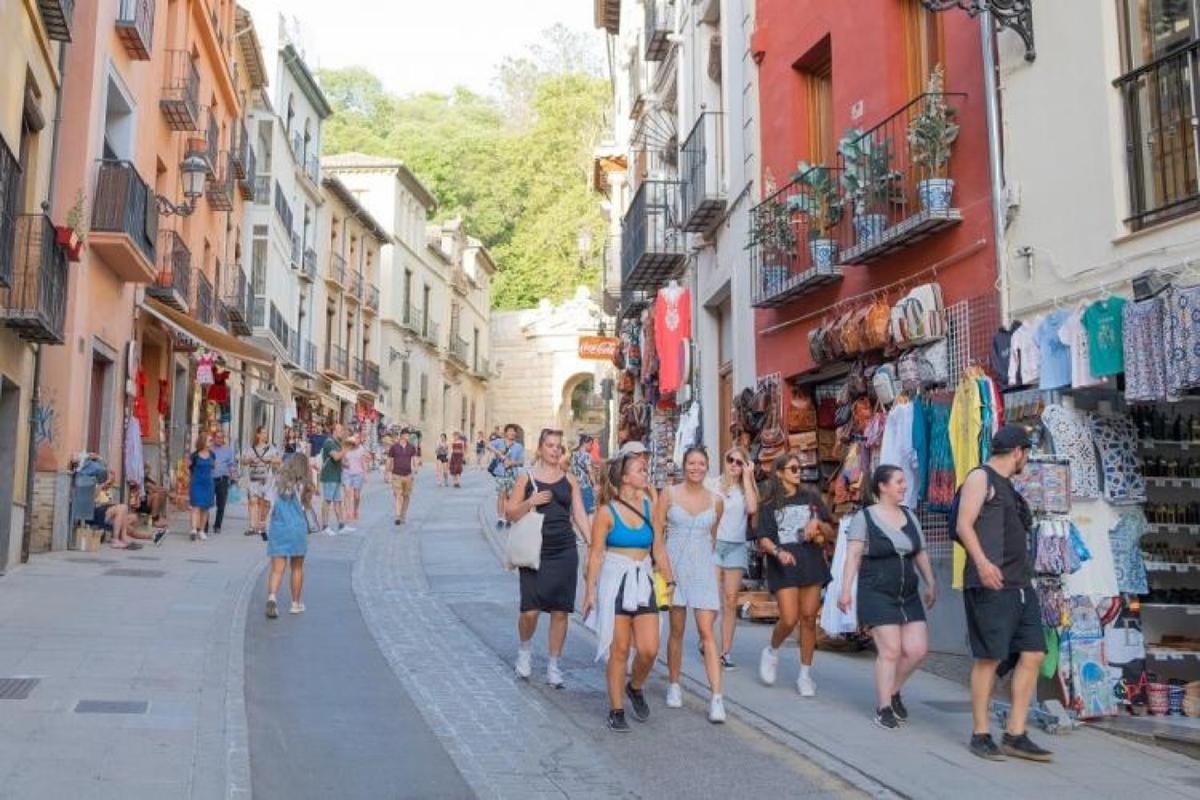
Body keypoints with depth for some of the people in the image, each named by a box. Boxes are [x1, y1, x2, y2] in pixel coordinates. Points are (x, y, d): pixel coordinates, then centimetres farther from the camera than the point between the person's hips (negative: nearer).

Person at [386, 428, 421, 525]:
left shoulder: (412, 447, 4)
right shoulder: (394, 446, -1)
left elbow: (415, 458, -1)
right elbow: (389, 460, 5)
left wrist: (416, 466, -21)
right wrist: (389, 472, 7)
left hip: (408, 475, 3)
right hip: (396, 475, -3)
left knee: (406, 496, 9)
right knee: (398, 495, -12)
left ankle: (404, 516, 22)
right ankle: (398, 517, -17)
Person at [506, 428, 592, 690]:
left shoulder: (569, 479, 8)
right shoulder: (527, 477, 2)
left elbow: (579, 514, 8)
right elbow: (510, 513, 3)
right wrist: (530, 503, -14)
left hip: (565, 552, 2)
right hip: (535, 552, -2)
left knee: (560, 610, 4)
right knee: (530, 610, -7)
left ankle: (553, 665, 18)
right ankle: (525, 648, 25)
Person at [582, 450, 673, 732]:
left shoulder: (649, 507, 7)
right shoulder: (607, 512, -5)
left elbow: (659, 549, 12)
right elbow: (596, 553, -5)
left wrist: (669, 581, 10)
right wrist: (590, 591, -8)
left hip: (643, 583, 4)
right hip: (614, 582, -3)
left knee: (649, 649, -5)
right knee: (619, 650, 1)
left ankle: (635, 687, 26)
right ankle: (616, 709, 16)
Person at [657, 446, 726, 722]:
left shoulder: (716, 502, 5)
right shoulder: (669, 494, 0)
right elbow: (656, 533, 0)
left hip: (703, 568, 1)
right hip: (674, 566, -1)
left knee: (707, 632, -7)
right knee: (677, 630, 8)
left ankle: (717, 698, -8)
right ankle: (674, 686, 26)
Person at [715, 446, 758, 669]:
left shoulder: (746, 488, 9)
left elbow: (752, 508, -11)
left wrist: (747, 477, -7)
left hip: (736, 547, 2)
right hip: (713, 543, -2)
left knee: (730, 600, 1)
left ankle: (725, 652, 5)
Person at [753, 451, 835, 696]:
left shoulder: (811, 498, 12)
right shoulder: (769, 505, 5)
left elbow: (830, 533, 14)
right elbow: (763, 539, -2)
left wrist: (818, 524, -7)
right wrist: (777, 551, -21)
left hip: (811, 564, 3)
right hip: (783, 567, -3)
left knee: (808, 619, 2)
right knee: (789, 620, -11)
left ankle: (805, 674, 13)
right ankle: (771, 651, 19)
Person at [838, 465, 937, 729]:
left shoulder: (908, 516, 11)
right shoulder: (864, 517, -7)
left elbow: (920, 553, 18)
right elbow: (853, 555, -12)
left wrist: (931, 584, 17)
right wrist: (845, 590, -20)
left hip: (908, 596, 6)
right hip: (877, 595, -6)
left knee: (917, 649, -2)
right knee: (890, 650, -9)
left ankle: (893, 690, 23)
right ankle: (883, 708, 5)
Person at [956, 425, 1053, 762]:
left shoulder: (1007, 487, 24)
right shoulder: (980, 477, -1)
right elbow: (964, 525, -12)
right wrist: (982, 562, -25)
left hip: (1020, 584, 9)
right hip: (991, 584, -9)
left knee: (1033, 655, 2)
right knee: (990, 658, -6)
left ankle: (1015, 736, 7)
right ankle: (980, 735, 3)